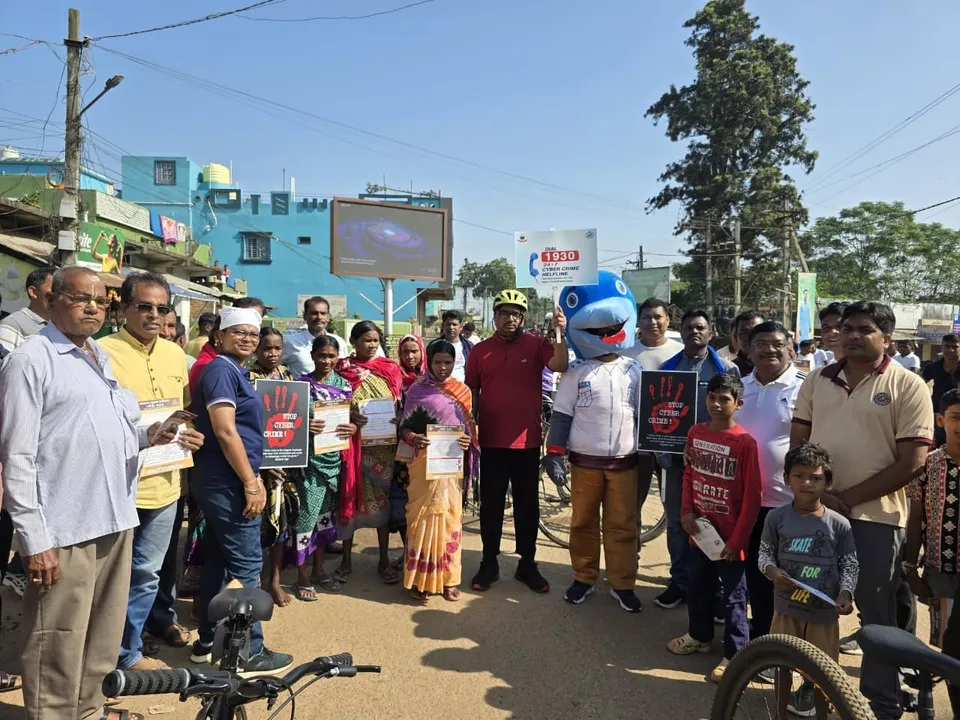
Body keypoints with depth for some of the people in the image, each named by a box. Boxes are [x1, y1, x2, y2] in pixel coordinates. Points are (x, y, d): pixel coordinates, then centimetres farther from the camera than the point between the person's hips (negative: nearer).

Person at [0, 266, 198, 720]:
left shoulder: (102, 357, 15)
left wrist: (147, 435, 1)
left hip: (115, 520, 8)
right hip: (63, 529, -8)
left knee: (104, 635, 20)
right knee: (59, 648, 3)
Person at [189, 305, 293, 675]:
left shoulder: (235, 371, 17)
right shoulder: (221, 370, -13)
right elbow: (225, 431, -21)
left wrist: (254, 477, 19)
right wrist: (250, 483, -20)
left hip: (221, 481, 10)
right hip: (227, 482, -10)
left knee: (218, 561, 15)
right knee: (246, 565, -4)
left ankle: (208, 642, 26)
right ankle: (250, 652, 5)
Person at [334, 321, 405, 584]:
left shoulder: (390, 369, 7)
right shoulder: (342, 368, 2)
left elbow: (401, 404, 7)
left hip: (384, 444, 1)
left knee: (383, 498, 6)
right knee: (350, 497, 5)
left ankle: (384, 559, 18)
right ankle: (347, 558, 20)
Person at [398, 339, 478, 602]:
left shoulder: (463, 392, 7)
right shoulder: (416, 389, -1)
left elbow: (469, 429, 11)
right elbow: (404, 427, -2)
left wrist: (467, 441, -10)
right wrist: (414, 438, -22)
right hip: (424, 462, -2)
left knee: (449, 517, 7)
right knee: (422, 515, 1)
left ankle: (448, 578, 19)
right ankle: (420, 578, 13)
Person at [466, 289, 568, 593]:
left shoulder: (537, 345, -1)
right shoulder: (480, 351, 2)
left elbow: (560, 366, -18)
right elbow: (471, 393, 5)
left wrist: (559, 334, -32)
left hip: (527, 440, 0)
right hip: (492, 441, 1)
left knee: (527, 504, 11)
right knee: (491, 504, 10)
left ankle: (527, 564, 25)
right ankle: (489, 563, 23)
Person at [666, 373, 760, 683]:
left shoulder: (745, 442, -17)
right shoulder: (695, 433, 0)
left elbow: (752, 496, -14)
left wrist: (737, 540, -13)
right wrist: (686, 511, -3)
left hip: (729, 535, -5)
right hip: (700, 531, 6)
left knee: (733, 597, 9)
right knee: (698, 588, 21)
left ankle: (735, 654, 24)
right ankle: (699, 635, 41)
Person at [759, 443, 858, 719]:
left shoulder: (839, 524, -8)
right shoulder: (776, 517, -7)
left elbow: (849, 564, -2)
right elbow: (765, 552, 2)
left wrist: (845, 593, -17)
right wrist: (771, 571, -17)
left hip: (824, 611, -1)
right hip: (787, 607, 1)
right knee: (782, 665, 15)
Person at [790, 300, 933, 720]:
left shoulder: (907, 386, -5)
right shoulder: (817, 381, 6)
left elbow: (912, 462, -10)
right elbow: (798, 444, 7)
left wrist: (848, 498, -12)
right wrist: (820, 495, -7)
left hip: (875, 516, -3)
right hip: (815, 509, 4)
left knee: (876, 614, 9)